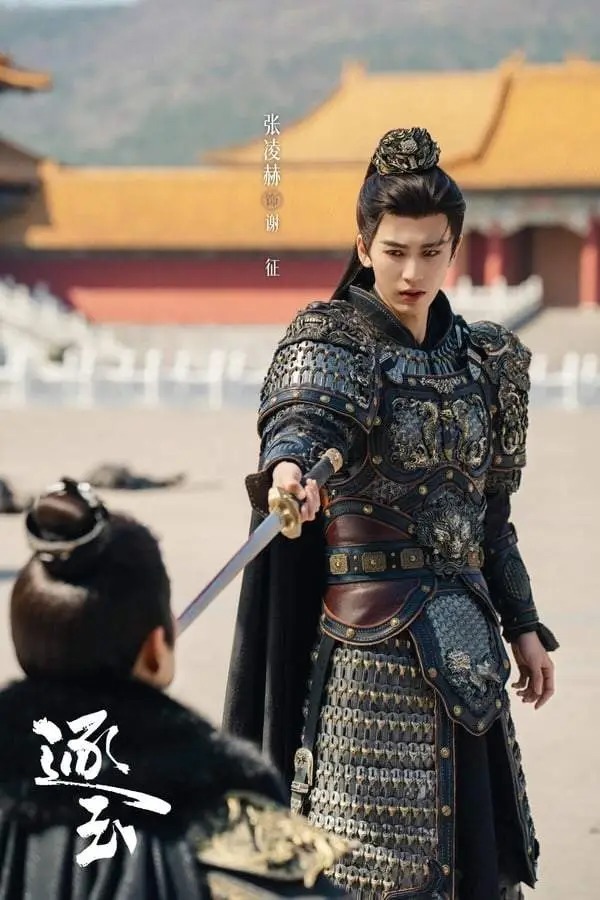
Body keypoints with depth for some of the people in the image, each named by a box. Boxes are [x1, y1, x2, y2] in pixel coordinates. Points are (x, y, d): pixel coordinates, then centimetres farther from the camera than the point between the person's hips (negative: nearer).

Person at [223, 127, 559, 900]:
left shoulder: (483, 360, 11)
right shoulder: (331, 341, -7)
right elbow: (308, 408, -31)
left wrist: (522, 624, 17)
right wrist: (290, 463, -53)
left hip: (465, 636, 6)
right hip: (372, 635, -6)